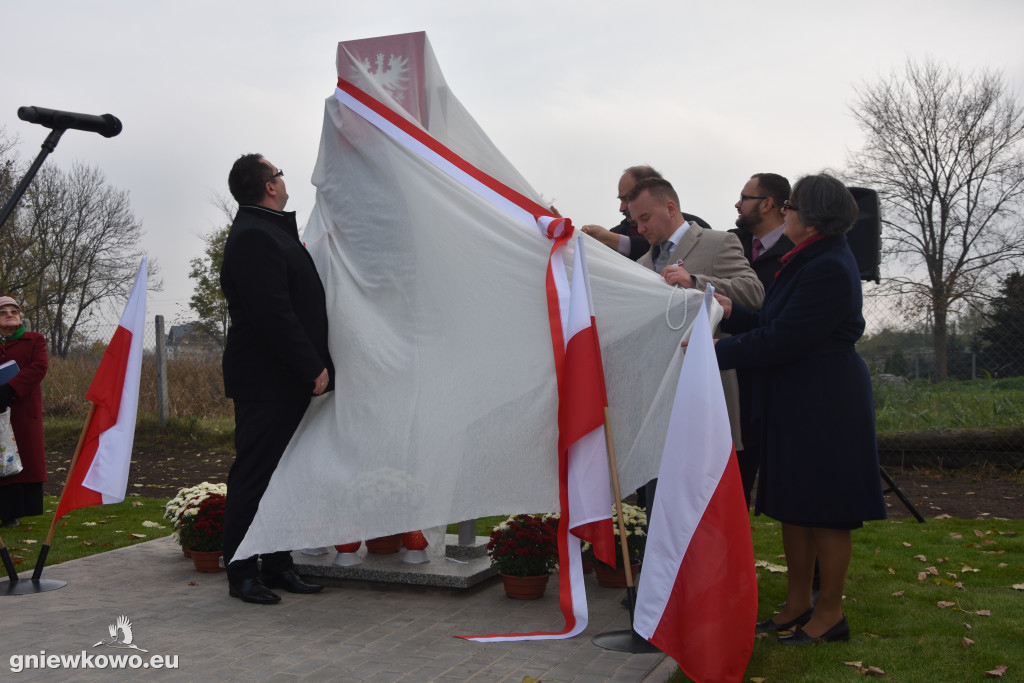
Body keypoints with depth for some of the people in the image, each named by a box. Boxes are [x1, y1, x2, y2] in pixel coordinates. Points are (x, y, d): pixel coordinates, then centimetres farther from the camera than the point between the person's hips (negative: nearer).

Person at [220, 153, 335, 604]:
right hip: (265, 380, -10)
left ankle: (278, 565, 22)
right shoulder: (252, 236, -15)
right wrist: (313, 367, -19)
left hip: (288, 380, 10)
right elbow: (272, 313, -22)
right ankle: (242, 574, 7)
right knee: (254, 476, -2)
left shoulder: (272, 230, 19)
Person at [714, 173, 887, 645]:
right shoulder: (810, 261, 13)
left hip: (824, 406, -10)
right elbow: (779, 326, 14)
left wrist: (717, 350, -15)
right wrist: (733, 313, 4)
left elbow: (783, 340, -22)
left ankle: (830, 614, 15)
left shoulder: (828, 268, -20)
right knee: (792, 506, 14)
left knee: (823, 512, 1)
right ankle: (797, 604, 25)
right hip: (797, 405, 10)